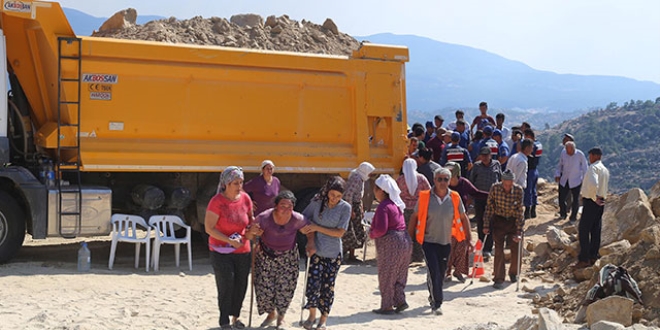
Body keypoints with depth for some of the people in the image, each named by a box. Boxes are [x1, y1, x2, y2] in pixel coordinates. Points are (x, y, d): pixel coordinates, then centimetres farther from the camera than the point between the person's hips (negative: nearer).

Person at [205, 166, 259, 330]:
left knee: (241, 285, 11)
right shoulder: (217, 202, -18)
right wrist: (230, 240, -23)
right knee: (226, 285, -5)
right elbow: (209, 228, -18)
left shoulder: (245, 198, -4)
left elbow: (250, 218, 15)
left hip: (242, 250, 5)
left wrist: (250, 231, -6)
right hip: (221, 251, -5)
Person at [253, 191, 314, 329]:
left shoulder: (298, 219, -18)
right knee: (264, 286, 1)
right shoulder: (264, 218, -24)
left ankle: (281, 317, 28)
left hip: (288, 257, 1)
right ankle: (271, 313, 30)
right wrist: (254, 232, -39)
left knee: (285, 288, 1)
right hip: (266, 256, -1)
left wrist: (310, 243, -13)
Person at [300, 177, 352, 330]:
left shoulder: (345, 207, -8)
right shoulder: (316, 202, -4)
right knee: (312, 284, -5)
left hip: (333, 254, -1)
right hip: (316, 251, 1)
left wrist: (317, 228, -16)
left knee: (328, 287, 6)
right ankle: (312, 314, 19)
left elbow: (339, 232, -12)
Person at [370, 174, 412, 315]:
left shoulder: (383, 206, -17)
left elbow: (381, 229, -25)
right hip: (404, 241, 9)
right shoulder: (395, 204, 14)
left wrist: (372, 234, -5)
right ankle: (400, 301, 15)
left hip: (390, 244, -9)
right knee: (399, 275, 16)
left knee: (386, 276, 2)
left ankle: (387, 306, 8)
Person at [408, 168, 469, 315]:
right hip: (428, 241, -3)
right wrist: (409, 237, 1)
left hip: (445, 242, 3)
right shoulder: (424, 197, -9)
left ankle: (433, 296, 37)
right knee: (434, 272, -12)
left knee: (441, 273, 13)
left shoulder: (455, 198, -4)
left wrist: (468, 238, 7)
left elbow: (463, 218, 7)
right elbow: (415, 217, 0)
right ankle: (436, 303, -5)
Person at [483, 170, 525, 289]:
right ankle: (499, 279, -3)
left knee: (516, 249, 4)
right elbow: (489, 207, -6)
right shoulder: (495, 188, -17)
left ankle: (514, 273, 30)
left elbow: (519, 212, -16)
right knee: (499, 250, -8)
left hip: (513, 221, 0)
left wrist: (519, 231, -18)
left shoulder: (518, 190, -18)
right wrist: (486, 225, -7)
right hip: (499, 221, 0)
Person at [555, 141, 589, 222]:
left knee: (575, 200, 4)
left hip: (576, 181, -3)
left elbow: (585, 167, -5)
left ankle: (573, 217, 24)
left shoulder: (580, 154, -16)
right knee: (561, 198, 2)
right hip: (564, 181, 3)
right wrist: (557, 174, -2)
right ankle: (563, 214, 28)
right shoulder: (563, 153, -7)